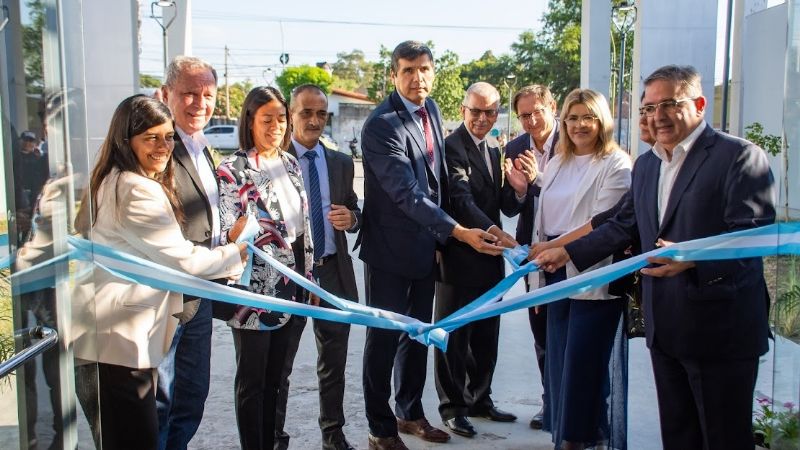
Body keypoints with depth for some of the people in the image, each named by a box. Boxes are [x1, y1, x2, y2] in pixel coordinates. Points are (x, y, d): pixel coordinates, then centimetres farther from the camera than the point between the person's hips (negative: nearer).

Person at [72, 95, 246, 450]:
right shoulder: (140, 191, -17)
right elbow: (183, 259, -15)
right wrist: (237, 254, 0)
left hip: (108, 337, 10)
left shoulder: (111, 182, 14)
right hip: (118, 340, -10)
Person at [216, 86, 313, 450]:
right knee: (252, 380, 5)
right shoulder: (232, 169, -10)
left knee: (274, 377, 16)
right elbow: (225, 235, -13)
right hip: (252, 291, -6)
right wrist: (238, 230, -36)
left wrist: (307, 278, 12)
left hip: (287, 288, 6)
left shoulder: (290, 163, 8)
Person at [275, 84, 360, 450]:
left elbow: (353, 212, 12)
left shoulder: (341, 162, 8)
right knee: (278, 364, 9)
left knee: (334, 363, 14)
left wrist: (351, 218, -11)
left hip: (334, 272, 4)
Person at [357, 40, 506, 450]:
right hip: (390, 248, -7)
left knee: (418, 335, 18)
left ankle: (410, 412, 36)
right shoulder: (381, 125, -20)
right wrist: (459, 232, -34)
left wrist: (439, 237, 11)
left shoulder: (431, 110, 4)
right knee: (385, 338, 6)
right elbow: (407, 193, -28)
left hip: (425, 246, 8)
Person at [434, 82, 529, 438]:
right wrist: (492, 231, -36)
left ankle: (480, 399, 33)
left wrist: (518, 190, -9)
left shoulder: (495, 153, 14)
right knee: (454, 335, 5)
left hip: (491, 258, 8)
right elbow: (461, 201, -23)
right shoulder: (452, 147, -11)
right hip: (459, 258, -8)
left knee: (486, 336, 17)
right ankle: (452, 406, 18)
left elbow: (507, 208, 12)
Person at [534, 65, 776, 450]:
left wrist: (693, 259, -35)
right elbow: (623, 226, 18)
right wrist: (567, 253, 13)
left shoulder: (740, 156, -10)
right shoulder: (645, 164, 14)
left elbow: (753, 235, -19)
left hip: (722, 330, -7)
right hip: (665, 328, 7)